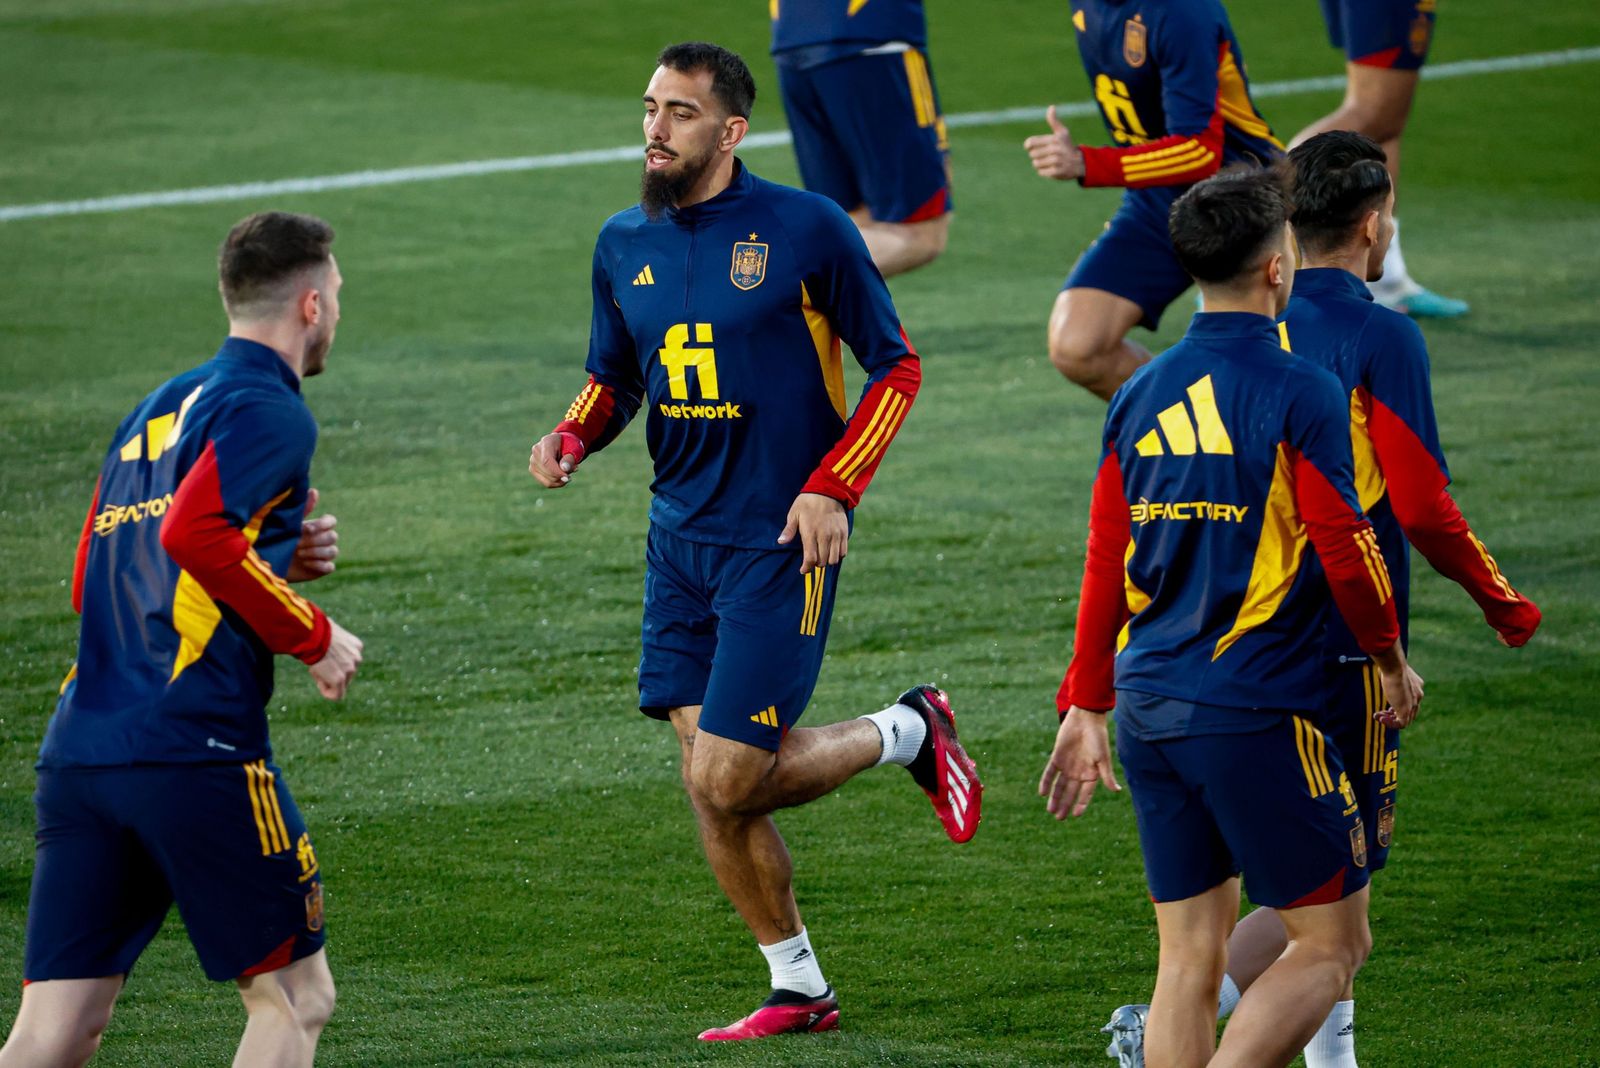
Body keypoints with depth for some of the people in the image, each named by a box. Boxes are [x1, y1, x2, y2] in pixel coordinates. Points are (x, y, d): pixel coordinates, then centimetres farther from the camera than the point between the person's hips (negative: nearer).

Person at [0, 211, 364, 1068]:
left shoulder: (155, 409, 23)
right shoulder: (271, 411, -3)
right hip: (195, 750, -7)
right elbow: (195, 532, -20)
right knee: (293, 998, 6)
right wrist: (314, 636, -9)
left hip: (77, 747, 7)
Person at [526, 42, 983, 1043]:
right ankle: (800, 990, 21)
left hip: (781, 539, -6)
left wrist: (832, 487, -14)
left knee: (727, 781, -12)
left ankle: (910, 732, 14)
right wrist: (573, 438, -3)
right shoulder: (624, 244, 6)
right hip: (681, 536, 6)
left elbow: (896, 365, -4)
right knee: (710, 782, 4)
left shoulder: (807, 229, -10)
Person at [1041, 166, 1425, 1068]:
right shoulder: (1298, 393, -11)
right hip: (1258, 713, -7)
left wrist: (1086, 706, 18)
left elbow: (1106, 565, 11)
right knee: (1333, 943, 1)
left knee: (1191, 953, 12)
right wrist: (1393, 660, 8)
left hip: (1151, 712, 7)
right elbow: (1346, 552, -10)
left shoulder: (1141, 395, 8)